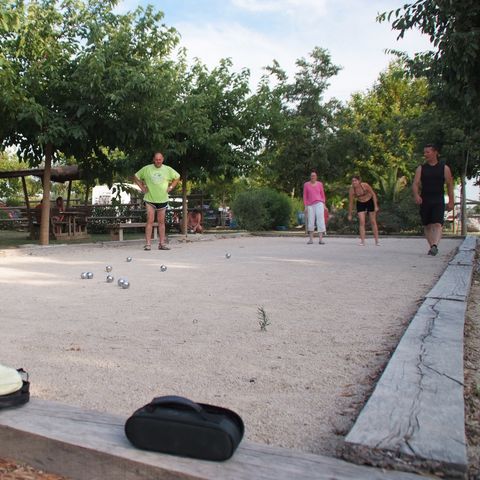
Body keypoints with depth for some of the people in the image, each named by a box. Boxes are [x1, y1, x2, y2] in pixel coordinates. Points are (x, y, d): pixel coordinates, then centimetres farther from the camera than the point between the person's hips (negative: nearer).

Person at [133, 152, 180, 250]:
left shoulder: (168, 169, 2)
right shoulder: (146, 169, -2)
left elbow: (177, 177, 17)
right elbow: (136, 177, 8)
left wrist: (170, 187, 6)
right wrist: (142, 187, -1)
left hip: (162, 199, 2)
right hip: (150, 199, -2)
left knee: (161, 222, 7)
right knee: (150, 221, -8)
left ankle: (162, 243, 13)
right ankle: (148, 244, -6)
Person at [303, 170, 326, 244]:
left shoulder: (320, 184, 6)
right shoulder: (306, 184, 5)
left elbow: (322, 195, 11)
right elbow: (305, 196, 5)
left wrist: (323, 205, 3)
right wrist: (305, 206, -1)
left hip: (319, 204, 0)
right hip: (310, 205, 1)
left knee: (320, 220, -9)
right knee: (310, 222, 2)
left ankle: (320, 239, -11)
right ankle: (310, 239, 10)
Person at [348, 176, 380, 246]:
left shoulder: (365, 185, -25)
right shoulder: (351, 190, -21)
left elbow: (373, 194, -14)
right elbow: (350, 203, -11)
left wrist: (376, 206, -18)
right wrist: (350, 215, -6)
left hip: (370, 202, -1)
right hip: (360, 204, 1)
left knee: (373, 222, 5)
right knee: (361, 222, -11)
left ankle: (377, 241, 13)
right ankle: (362, 241, -9)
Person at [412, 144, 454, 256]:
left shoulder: (444, 168, 5)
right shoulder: (421, 168, 8)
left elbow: (449, 185, 7)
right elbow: (415, 184, -1)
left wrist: (451, 201, 2)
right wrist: (416, 195, -21)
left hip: (438, 201, -2)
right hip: (424, 201, 2)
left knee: (437, 224, -17)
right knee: (427, 226, 7)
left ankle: (435, 245, -29)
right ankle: (431, 246, 18)